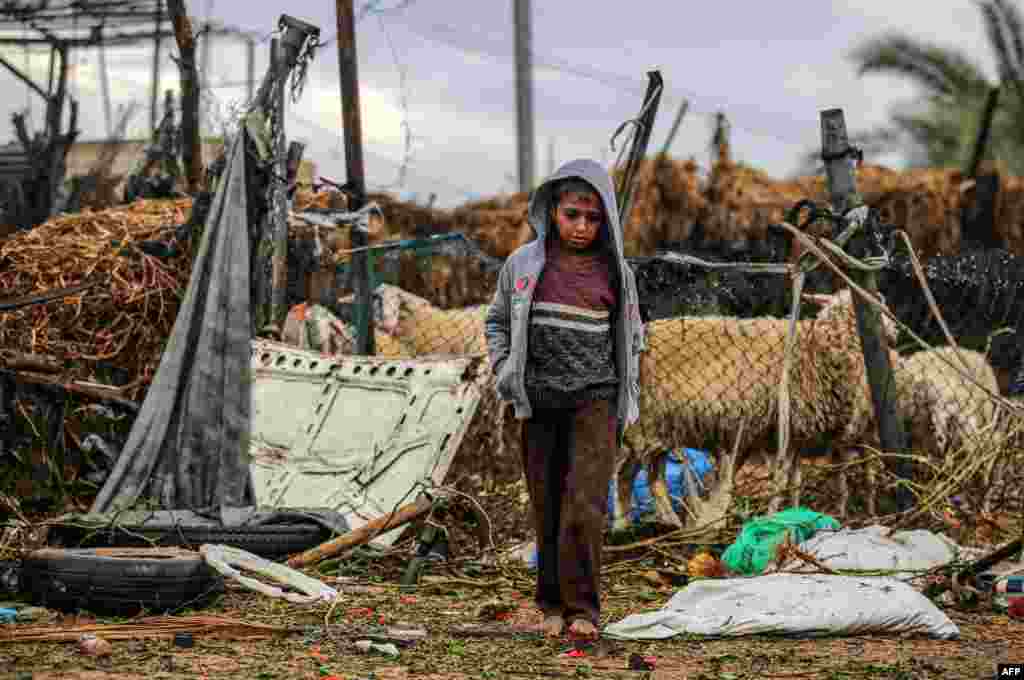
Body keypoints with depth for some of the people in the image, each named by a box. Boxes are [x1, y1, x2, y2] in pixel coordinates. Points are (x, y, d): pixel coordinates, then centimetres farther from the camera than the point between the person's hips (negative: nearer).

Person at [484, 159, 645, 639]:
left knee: (585, 504, -12)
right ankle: (553, 604, 16)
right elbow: (497, 321, 16)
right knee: (547, 507, 5)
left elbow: (630, 338, 14)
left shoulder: (616, 272, 3)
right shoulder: (524, 263, 3)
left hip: (595, 397, -1)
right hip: (538, 400, 1)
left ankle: (582, 607, -8)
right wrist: (504, 372, 1)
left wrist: (629, 403, 11)